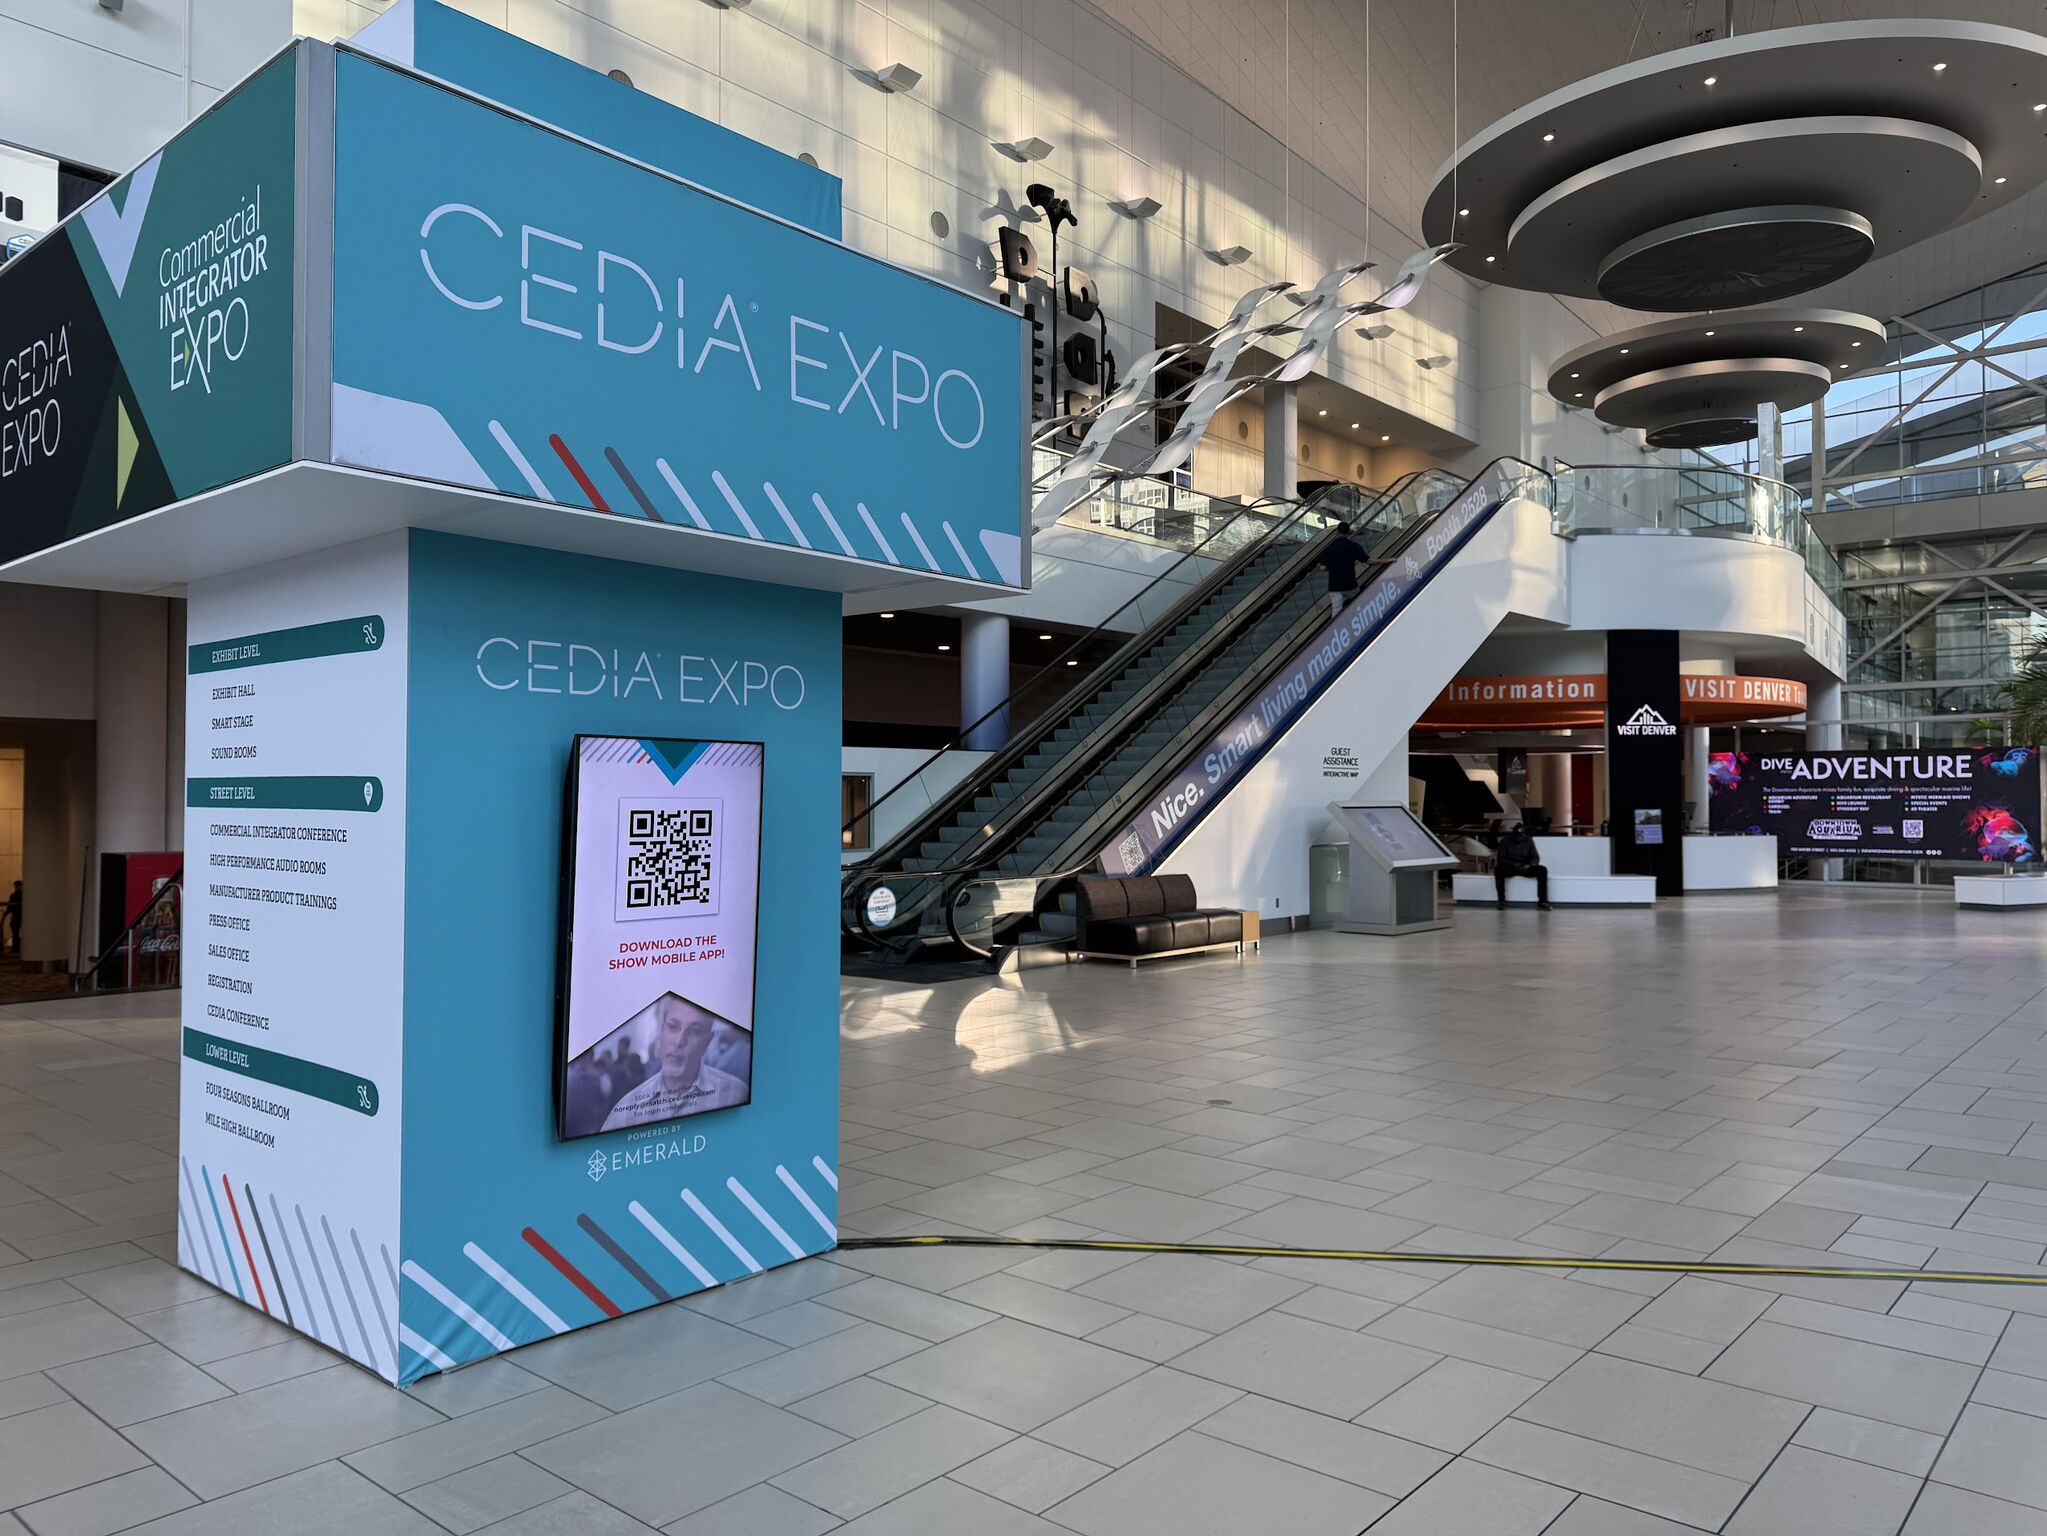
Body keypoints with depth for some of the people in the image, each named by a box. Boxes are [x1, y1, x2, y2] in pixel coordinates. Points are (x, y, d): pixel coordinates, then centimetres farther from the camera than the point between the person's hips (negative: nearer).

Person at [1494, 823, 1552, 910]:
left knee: (1542, 870, -26)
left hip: (1526, 867, 2)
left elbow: (1536, 858, -1)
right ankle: (1501, 900, -29)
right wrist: (1514, 865, -28)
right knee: (1498, 869, -35)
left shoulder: (1529, 841, 1)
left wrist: (1529, 865, -24)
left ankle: (1543, 901, -24)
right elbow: (1500, 859, -11)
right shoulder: (1505, 841, -5)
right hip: (1510, 868, -2)